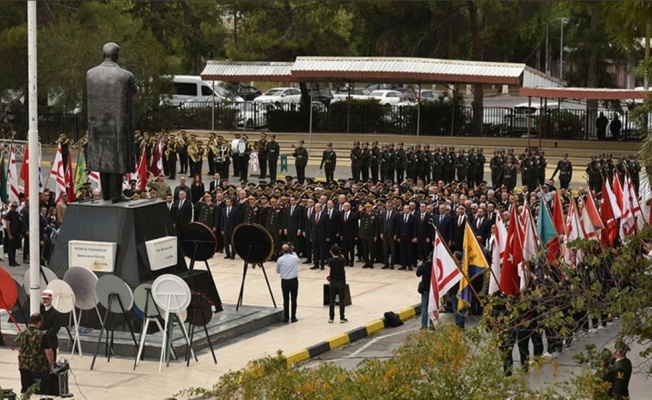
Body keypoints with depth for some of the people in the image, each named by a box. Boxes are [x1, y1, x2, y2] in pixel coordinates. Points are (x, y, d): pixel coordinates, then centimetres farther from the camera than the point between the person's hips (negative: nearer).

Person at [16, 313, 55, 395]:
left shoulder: (20, 334, 1)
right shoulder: (42, 336, -17)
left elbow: (19, 350, 12)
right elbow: (48, 352, -16)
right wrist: (51, 366, -2)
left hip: (24, 367, 5)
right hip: (39, 368, -5)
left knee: (25, 391, 14)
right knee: (42, 392, 5)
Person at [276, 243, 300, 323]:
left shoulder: (280, 260, -9)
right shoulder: (294, 258, -8)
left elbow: (277, 271, 5)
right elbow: (298, 260, 19)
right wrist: (293, 252, 20)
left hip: (284, 281, 0)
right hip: (294, 280, 0)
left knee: (286, 300, 7)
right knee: (294, 300, 7)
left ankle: (286, 318, 10)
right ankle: (293, 317, 10)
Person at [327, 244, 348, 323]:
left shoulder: (330, 260, -10)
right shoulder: (342, 260, -13)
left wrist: (332, 255, 10)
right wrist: (338, 254, 6)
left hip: (333, 283, 1)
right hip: (341, 283, -1)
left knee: (331, 300, 9)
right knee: (341, 301, 5)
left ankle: (331, 318, 11)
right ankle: (342, 318, 7)